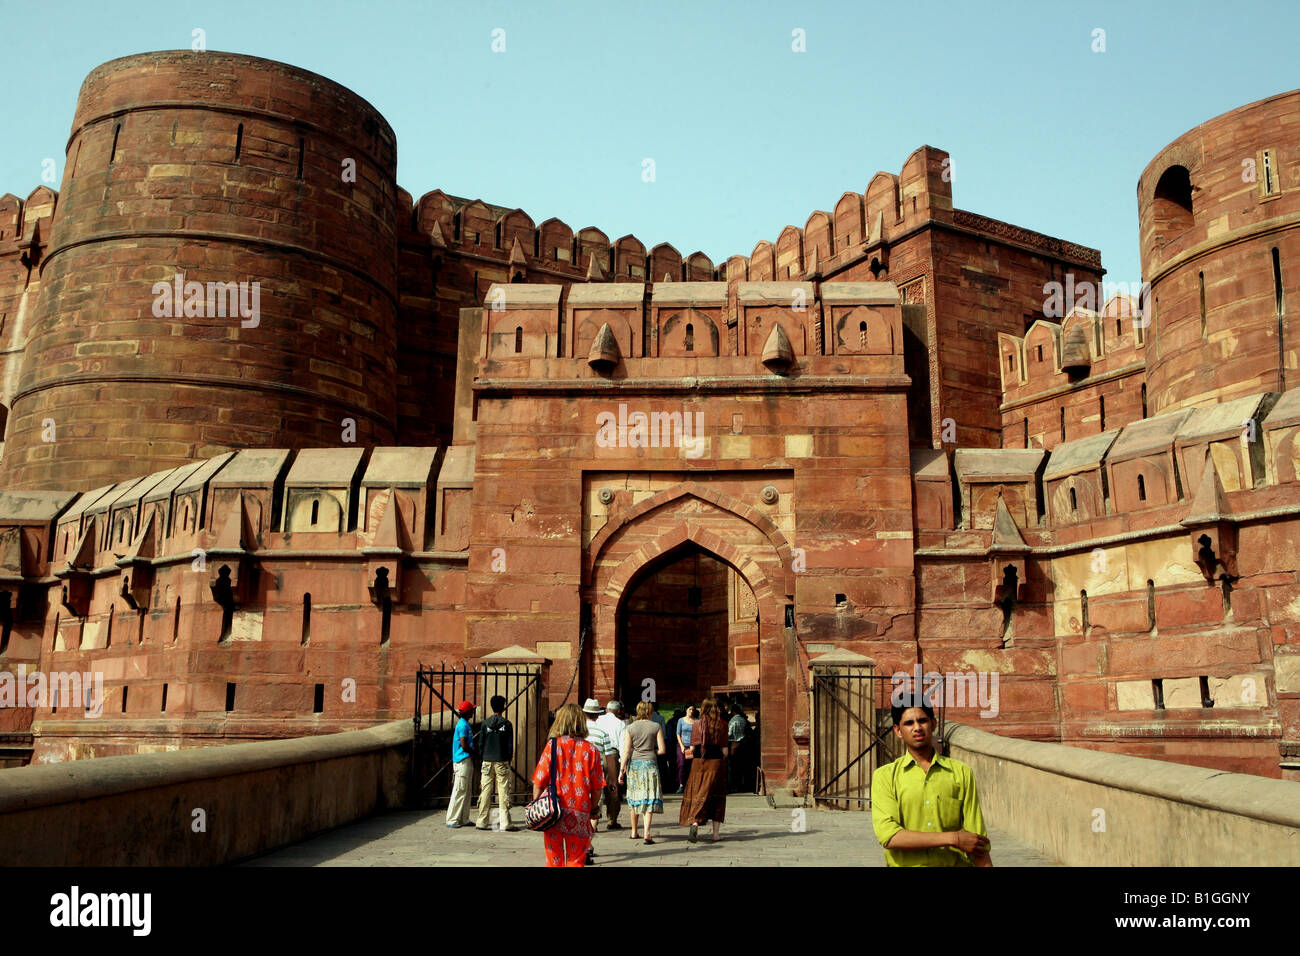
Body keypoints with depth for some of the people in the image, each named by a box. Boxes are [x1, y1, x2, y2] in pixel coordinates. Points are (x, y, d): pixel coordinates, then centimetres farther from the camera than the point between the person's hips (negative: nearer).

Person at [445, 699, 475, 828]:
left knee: (466, 792, 13)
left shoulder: (464, 724, 16)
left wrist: (472, 755, 10)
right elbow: (464, 745, -19)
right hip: (463, 761, -10)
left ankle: (463, 819, 18)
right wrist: (473, 753, -5)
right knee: (459, 791, -8)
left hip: (467, 761, 10)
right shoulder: (463, 725, -15)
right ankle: (452, 820, -5)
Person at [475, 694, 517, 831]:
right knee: (504, 792, 0)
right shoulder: (507, 724, -2)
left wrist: (482, 760, 14)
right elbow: (510, 745, 0)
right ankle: (505, 823, -1)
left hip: (487, 762, 2)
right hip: (502, 762, -2)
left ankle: (481, 822, 7)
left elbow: (481, 743, 5)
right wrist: (509, 760, 11)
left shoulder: (485, 723, 2)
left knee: (485, 792, 5)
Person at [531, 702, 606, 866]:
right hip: (580, 815, 1)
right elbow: (597, 787, 1)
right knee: (576, 860, 11)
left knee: (554, 859, 11)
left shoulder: (552, 746, -5)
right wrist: (594, 809, 15)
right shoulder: (591, 750, -2)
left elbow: (539, 782, -5)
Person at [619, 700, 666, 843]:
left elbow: (626, 751, -3)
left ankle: (634, 832, 26)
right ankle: (647, 833, -13)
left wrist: (622, 769, 1)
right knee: (649, 798, -1)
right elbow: (661, 750, -4)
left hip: (634, 764, 2)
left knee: (634, 798, 16)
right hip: (650, 764, -2)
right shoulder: (656, 727, -3)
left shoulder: (630, 728, 0)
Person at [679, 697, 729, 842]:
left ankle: (694, 822, -19)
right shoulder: (722, 725, -2)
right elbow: (725, 750, -4)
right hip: (717, 763, 0)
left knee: (697, 794, 6)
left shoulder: (697, 724, -2)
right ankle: (716, 834, 11)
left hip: (699, 762, 0)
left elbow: (692, 747, -2)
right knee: (716, 797, 9)